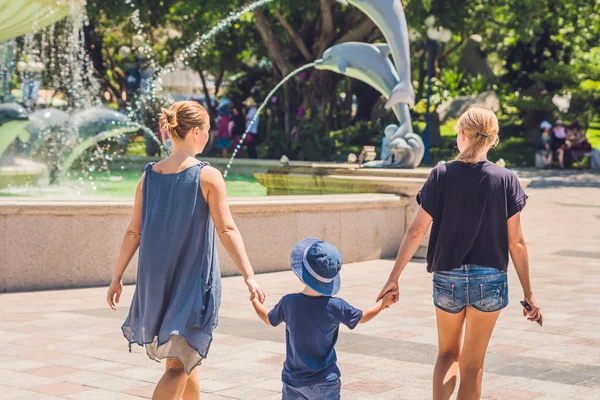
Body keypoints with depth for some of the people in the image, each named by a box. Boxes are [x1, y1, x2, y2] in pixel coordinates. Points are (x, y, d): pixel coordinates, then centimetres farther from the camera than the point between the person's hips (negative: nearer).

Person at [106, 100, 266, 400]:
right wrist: (249, 277, -16)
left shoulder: (150, 175, 3)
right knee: (178, 366, -4)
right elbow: (227, 230, -16)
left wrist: (117, 278, 10)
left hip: (155, 281, 6)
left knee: (185, 362, 23)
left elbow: (133, 233, 3)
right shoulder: (207, 176, -10)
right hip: (194, 282, -5)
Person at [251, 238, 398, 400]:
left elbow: (269, 319, 9)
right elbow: (362, 317, 3)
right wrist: (383, 302, 21)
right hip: (324, 383, -2)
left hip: (293, 379, 2)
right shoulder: (335, 306, -15)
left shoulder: (288, 303, -12)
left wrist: (254, 300, 28)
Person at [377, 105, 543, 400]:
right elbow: (516, 242, -4)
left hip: (447, 279, 0)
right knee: (472, 364, 13)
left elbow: (416, 231, -6)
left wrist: (394, 277, 2)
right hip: (490, 279, 0)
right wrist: (528, 294, 2)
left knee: (447, 354, 20)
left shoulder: (441, 176, -6)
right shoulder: (506, 180, -4)